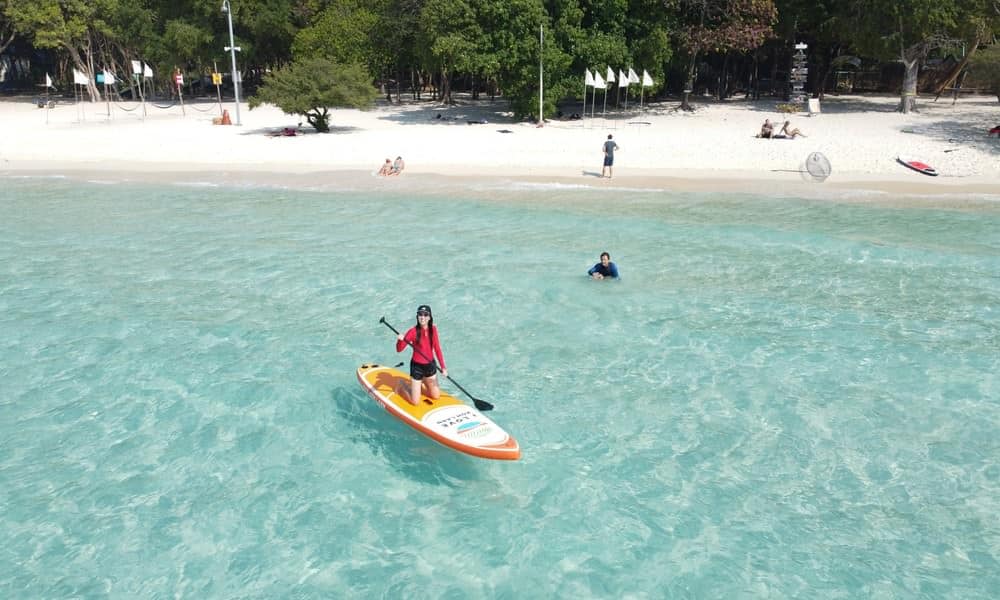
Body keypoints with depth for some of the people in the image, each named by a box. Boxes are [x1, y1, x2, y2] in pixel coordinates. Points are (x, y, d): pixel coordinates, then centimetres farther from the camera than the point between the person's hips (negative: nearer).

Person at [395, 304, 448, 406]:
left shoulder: (433, 329, -4)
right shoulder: (413, 331, -18)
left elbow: (437, 349, 2)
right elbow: (399, 349, -21)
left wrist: (443, 367, -2)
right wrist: (400, 340, -42)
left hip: (430, 365, 5)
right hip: (417, 366, -5)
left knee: (436, 396, 13)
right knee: (415, 402, 1)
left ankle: (420, 385, 37)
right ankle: (401, 386, 28)